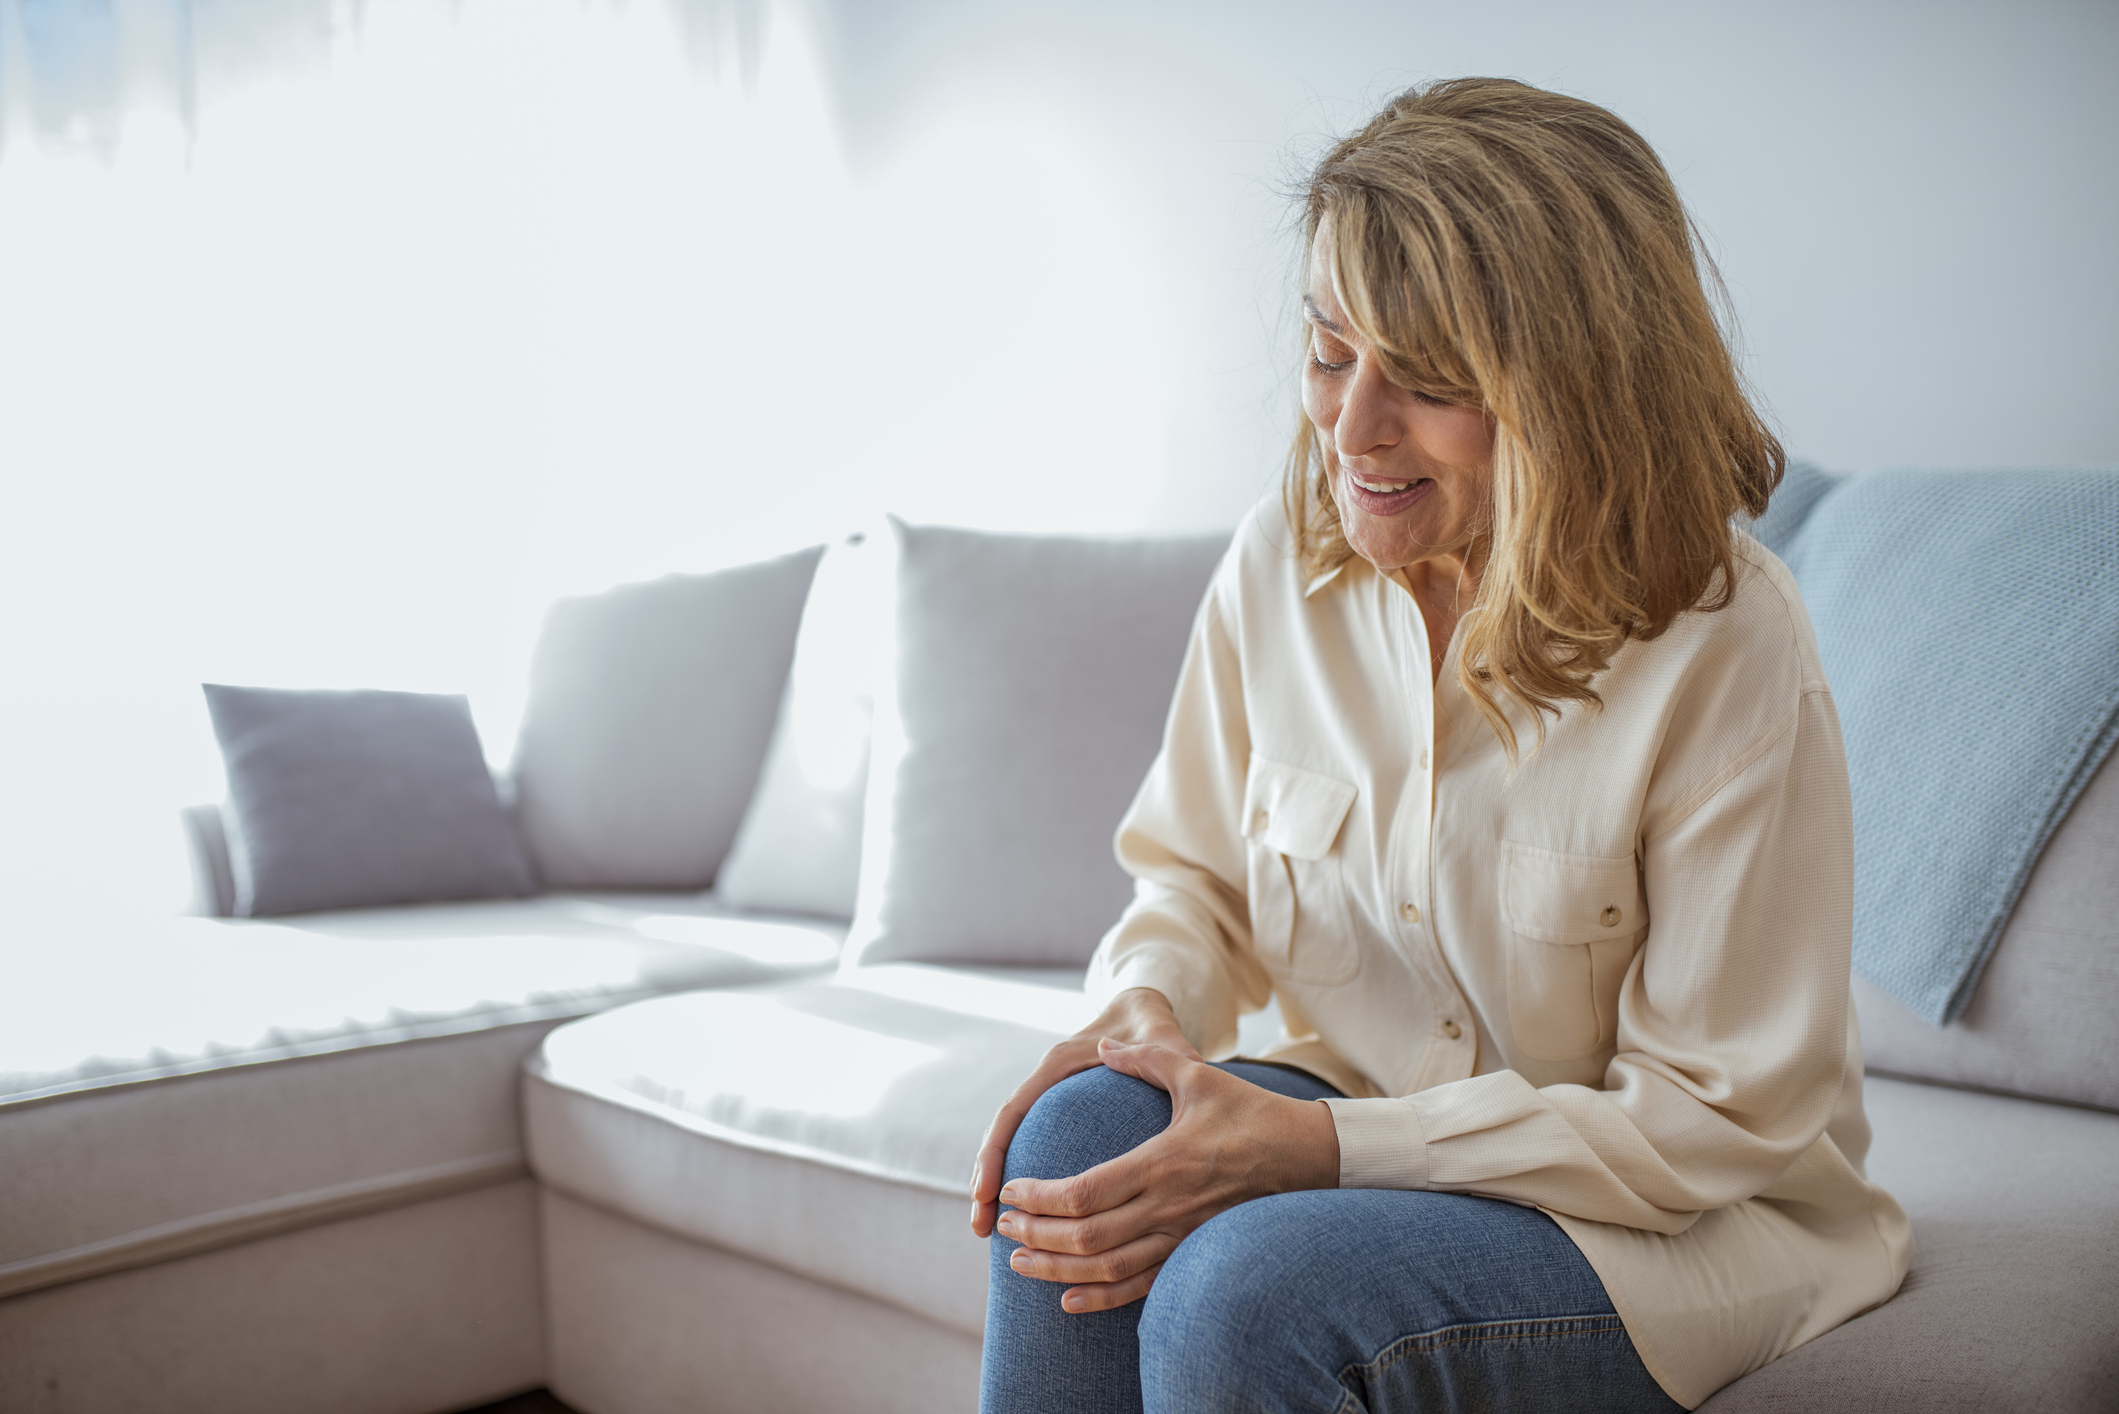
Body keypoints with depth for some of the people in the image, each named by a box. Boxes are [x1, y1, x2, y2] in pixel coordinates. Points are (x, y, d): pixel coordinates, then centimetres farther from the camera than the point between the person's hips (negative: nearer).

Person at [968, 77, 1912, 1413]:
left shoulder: (1728, 648, -21)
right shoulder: (1281, 566, -5)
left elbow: (1716, 1118, -17)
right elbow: (1195, 871, 10)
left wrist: (1321, 1146, -26)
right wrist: (1151, 1002, -16)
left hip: (1693, 1220, -4)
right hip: (1364, 1121, 5)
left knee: (1239, 1288, -31)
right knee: (1084, 1130, -24)